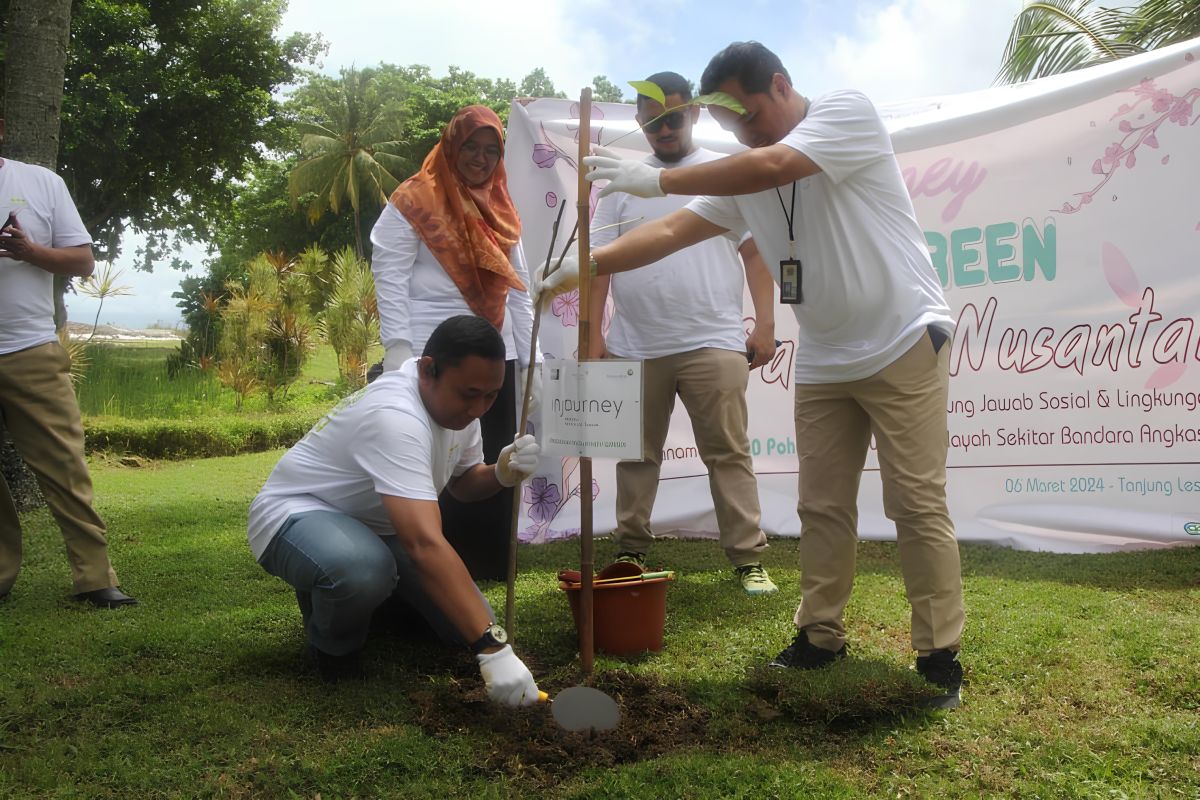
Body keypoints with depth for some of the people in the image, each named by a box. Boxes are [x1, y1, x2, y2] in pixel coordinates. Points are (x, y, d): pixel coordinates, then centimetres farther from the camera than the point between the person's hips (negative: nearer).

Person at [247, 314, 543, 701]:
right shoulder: (395, 417, -35)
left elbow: (463, 484, 7)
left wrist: (502, 474, -17)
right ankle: (333, 644, -6)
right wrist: (492, 648, -48)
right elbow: (426, 545, -45)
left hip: (375, 527, 8)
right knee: (363, 570, -41)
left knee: (468, 621, -4)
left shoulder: (457, 402, -7)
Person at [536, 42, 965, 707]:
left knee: (917, 505, -3)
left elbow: (771, 166, -26)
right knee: (822, 507, 8)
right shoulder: (739, 174, 9)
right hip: (822, 360, 6)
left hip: (901, 344, -6)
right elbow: (670, 233, 1)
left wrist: (660, 179, -22)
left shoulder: (847, 111, -9)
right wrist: (588, 265, -11)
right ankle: (820, 637, 21)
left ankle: (939, 657, 7)